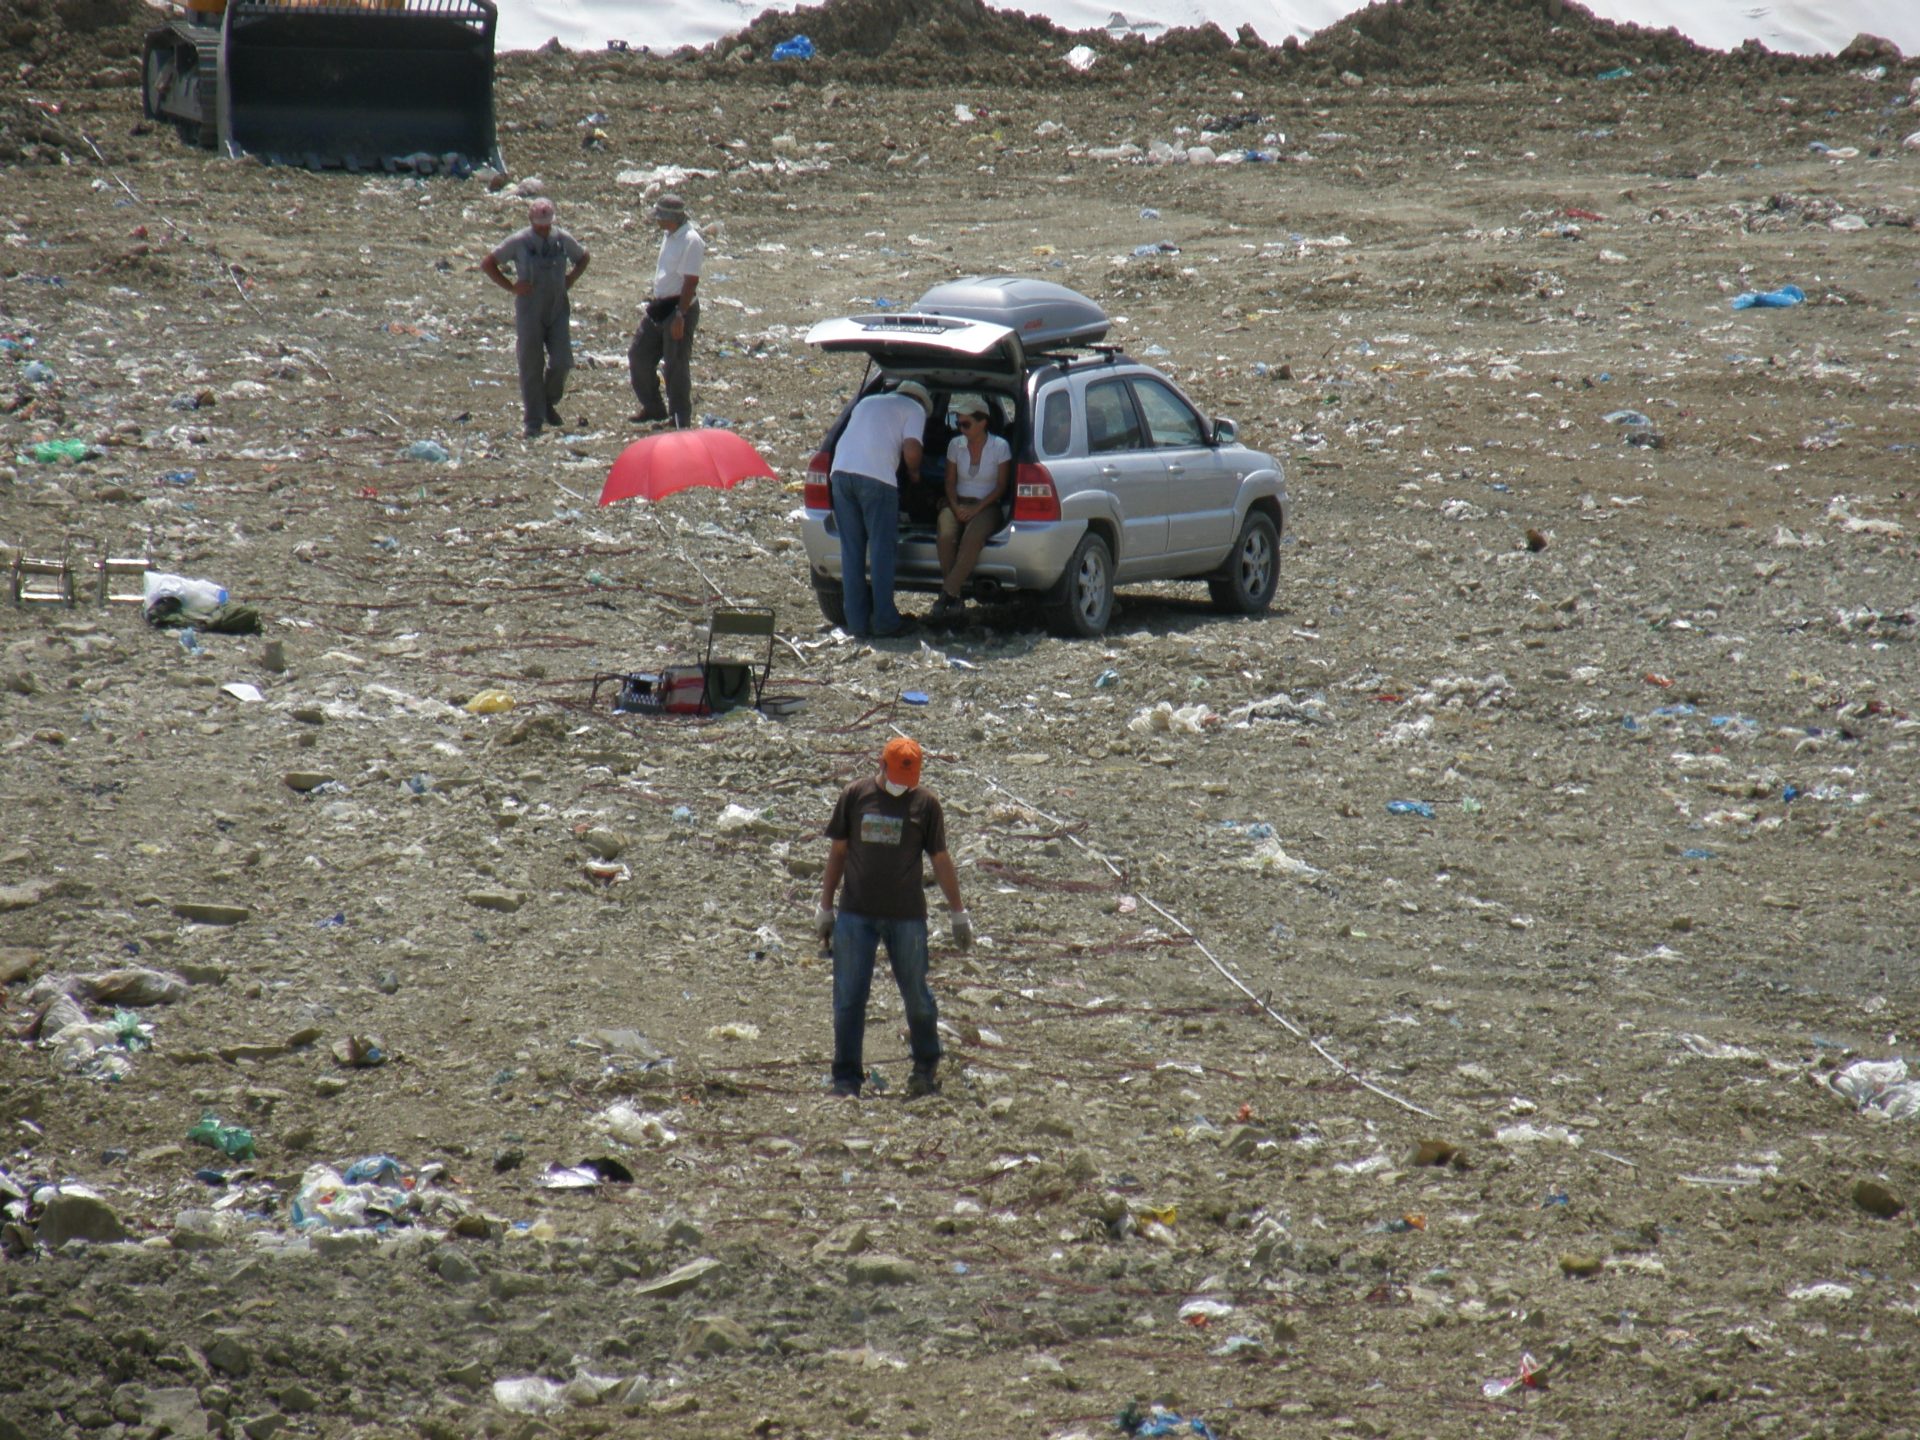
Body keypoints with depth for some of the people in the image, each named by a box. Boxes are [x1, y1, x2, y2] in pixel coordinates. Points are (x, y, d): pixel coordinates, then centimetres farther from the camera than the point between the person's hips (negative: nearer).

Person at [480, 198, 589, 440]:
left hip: (558, 310, 2)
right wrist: (511, 286, -6)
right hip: (529, 313, -2)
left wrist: (571, 279, 6)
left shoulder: (563, 239, 1)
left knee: (561, 362, -6)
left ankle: (549, 403, 22)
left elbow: (583, 257, 22)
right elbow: (487, 263, 2)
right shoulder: (518, 242, -7)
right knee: (531, 367, 0)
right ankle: (533, 421, 8)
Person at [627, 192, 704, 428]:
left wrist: (680, 316, -25)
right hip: (660, 307, 10)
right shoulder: (671, 236, 10)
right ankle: (653, 408, 25)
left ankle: (681, 421, 6)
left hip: (679, 308, -10)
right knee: (638, 355, 12)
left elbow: (691, 281, -23)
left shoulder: (690, 241, -20)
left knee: (676, 367, -3)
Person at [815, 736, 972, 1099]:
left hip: (906, 916, -1)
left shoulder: (925, 803, 0)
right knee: (848, 998, -1)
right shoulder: (855, 796, 2)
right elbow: (838, 852, 9)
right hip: (856, 914, 1)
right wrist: (825, 907, 9)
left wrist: (959, 913, 7)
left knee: (917, 996, 6)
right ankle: (846, 1079, 7)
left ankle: (927, 1069, 25)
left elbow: (941, 860, 6)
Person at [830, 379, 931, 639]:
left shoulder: (867, 403, 31)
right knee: (881, 549, 1)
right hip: (876, 476, -5)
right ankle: (885, 620, 0)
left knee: (851, 550, 7)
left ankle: (857, 622, 6)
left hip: (840, 471, 5)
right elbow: (911, 450, -2)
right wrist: (914, 473, 18)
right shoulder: (915, 409, 13)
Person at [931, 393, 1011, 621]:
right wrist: (955, 508, -10)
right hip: (958, 503, 3)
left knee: (972, 538, -37)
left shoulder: (1000, 447, -4)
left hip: (986, 506, -3)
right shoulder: (956, 445, 6)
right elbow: (950, 482, 10)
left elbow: (1001, 487, -3)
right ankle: (955, 598, -32)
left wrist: (976, 509, -14)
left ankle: (947, 594, -38)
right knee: (946, 536, -33)